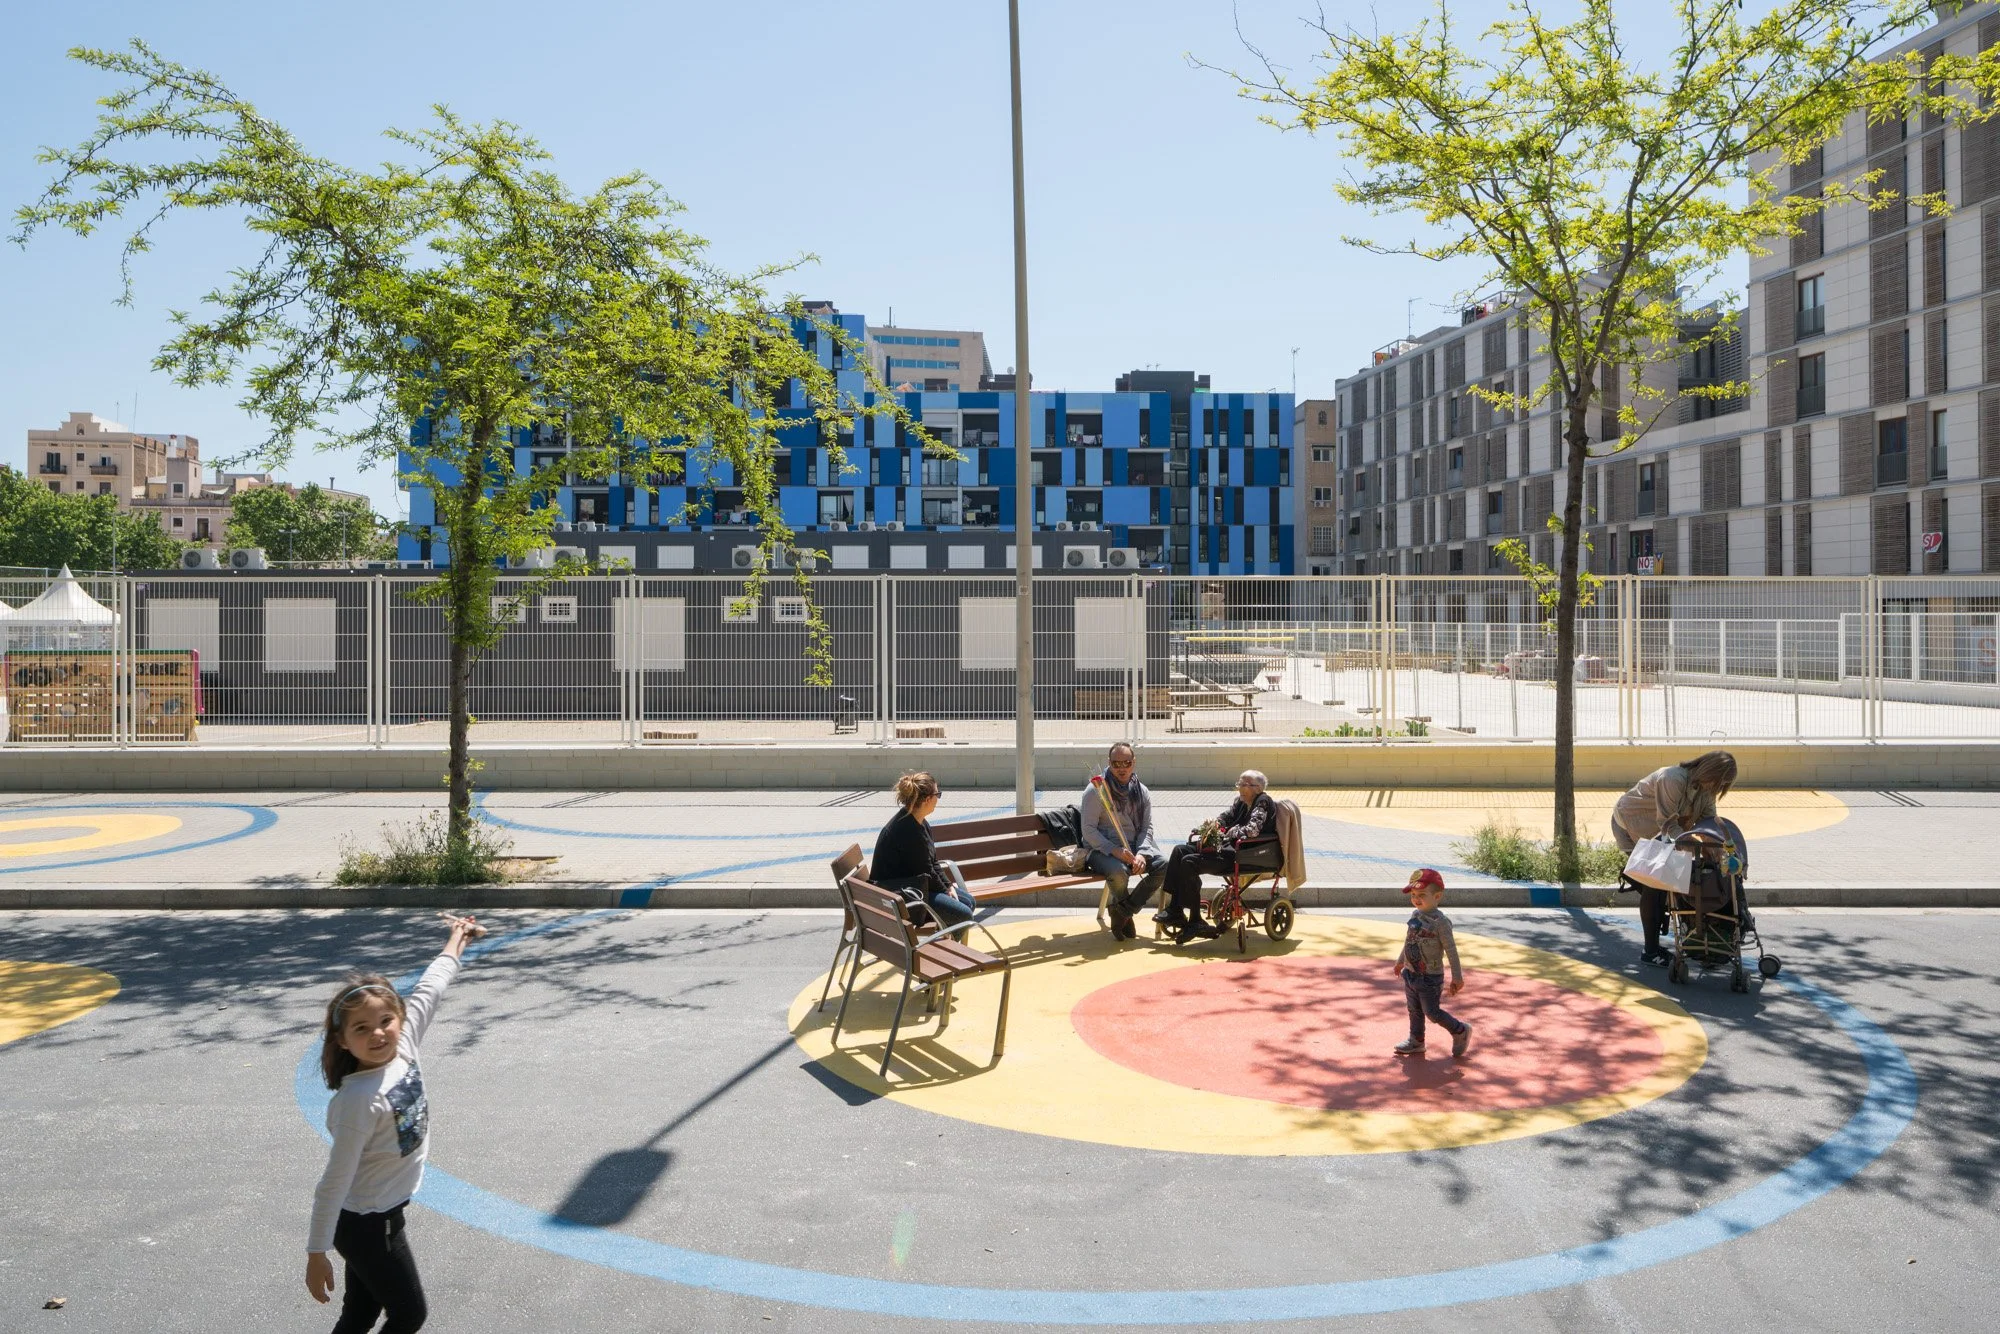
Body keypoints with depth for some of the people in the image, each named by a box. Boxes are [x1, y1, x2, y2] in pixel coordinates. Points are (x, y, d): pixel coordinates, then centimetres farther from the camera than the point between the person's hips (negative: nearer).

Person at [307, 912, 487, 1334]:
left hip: (384, 1213, 7)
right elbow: (334, 1183, -24)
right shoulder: (359, 1100, -30)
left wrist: (457, 939, 18)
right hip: (365, 1224, -7)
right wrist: (317, 1255, -18)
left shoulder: (404, 1047, -10)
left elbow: (428, 990, 5)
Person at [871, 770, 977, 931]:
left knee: (969, 901, 11)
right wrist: (945, 890, -5)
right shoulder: (908, 830, -28)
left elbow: (933, 860, 12)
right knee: (963, 915, -15)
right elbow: (924, 871, -20)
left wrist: (948, 885, 2)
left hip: (915, 884, 11)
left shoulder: (921, 823, 4)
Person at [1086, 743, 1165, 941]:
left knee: (1164, 865, -21)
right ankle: (1125, 916, -1)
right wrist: (1115, 850, -24)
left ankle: (1123, 910, -8)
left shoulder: (1142, 792, 10)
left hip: (1134, 846, 5)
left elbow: (1147, 827, 5)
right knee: (1119, 871, -37)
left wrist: (1142, 853, -15)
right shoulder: (1096, 790, -6)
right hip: (1102, 849, -5)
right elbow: (1089, 830, -11)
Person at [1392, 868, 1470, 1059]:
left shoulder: (1440, 921, -21)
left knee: (1432, 1012, 1)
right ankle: (1416, 1041, 32)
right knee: (1414, 1010, 17)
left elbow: (1451, 950, -18)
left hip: (1430, 978, -7)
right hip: (1411, 974, 7)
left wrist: (1457, 977, -16)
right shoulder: (1414, 915, 1)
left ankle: (1461, 1030, 22)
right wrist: (1401, 960, 29)